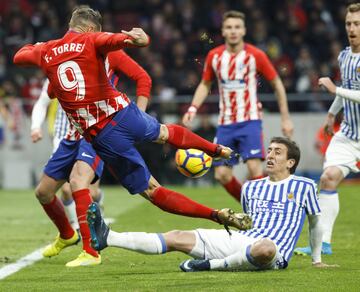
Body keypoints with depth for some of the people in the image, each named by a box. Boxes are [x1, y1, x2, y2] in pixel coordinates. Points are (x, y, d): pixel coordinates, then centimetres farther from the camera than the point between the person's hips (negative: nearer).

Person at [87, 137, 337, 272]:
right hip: (240, 241, 5)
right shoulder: (251, 187, 22)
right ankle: (107, 238, -24)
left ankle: (212, 265, -30)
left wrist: (317, 260, 21)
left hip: (274, 252, -5)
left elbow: (315, 222, 18)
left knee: (264, 247, -46)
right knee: (178, 237, -12)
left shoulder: (304, 186, 8)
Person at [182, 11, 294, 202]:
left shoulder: (255, 55, -7)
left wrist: (285, 118, 2)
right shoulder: (214, 56, 3)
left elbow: (277, 84, 3)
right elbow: (205, 85, 17)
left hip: (250, 120, -4)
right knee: (222, 175, -1)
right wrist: (193, 108, 1)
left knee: (254, 167, -21)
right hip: (225, 123, 4)